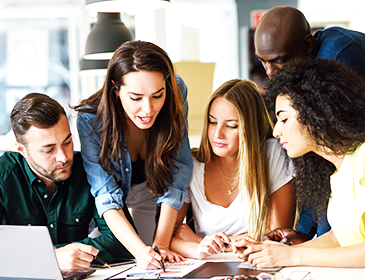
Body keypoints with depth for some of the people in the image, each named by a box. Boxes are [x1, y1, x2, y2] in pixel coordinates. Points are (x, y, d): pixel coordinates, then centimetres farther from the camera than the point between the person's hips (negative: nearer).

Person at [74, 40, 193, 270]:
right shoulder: (90, 120, -33)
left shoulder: (176, 94, -28)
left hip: (151, 192, 1)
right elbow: (106, 197, -34)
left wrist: (161, 244, -30)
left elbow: (177, 173, -24)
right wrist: (141, 251, -50)